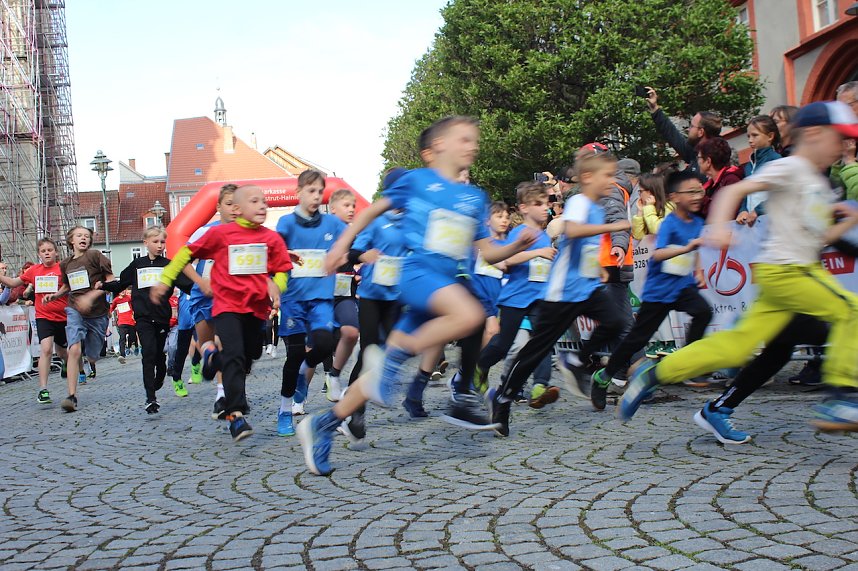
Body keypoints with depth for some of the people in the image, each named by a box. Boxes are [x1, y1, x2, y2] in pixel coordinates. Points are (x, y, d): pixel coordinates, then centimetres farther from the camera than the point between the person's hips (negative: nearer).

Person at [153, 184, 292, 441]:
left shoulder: (272, 238, 1)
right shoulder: (220, 233, -4)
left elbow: (282, 270, 11)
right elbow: (188, 252, 6)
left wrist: (276, 288, -11)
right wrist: (165, 280, 7)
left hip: (257, 307, 4)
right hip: (227, 304, -4)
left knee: (249, 356, 15)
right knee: (234, 356, -15)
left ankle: (214, 355, 46)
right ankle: (236, 414, -14)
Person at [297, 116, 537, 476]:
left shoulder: (476, 198, 15)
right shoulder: (416, 180, 1)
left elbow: (487, 253, 16)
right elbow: (375, 210, 11)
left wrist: (516, 247, -2)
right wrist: (342, 245, 7)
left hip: (444, 284, 6)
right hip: (417, 271, -6)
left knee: (386, 372, 4)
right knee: (470, 315, -34)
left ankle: (322, 426, 15)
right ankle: (390, 357, -19)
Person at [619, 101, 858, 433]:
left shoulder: (820, 186, 22)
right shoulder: (788, 168, -5)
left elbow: (817, 238, 26)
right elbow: (735, 190, -15)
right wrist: (719, 226, -31)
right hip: (781, 269, -8)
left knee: (738, 344, 1)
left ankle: (655, 374, 5)